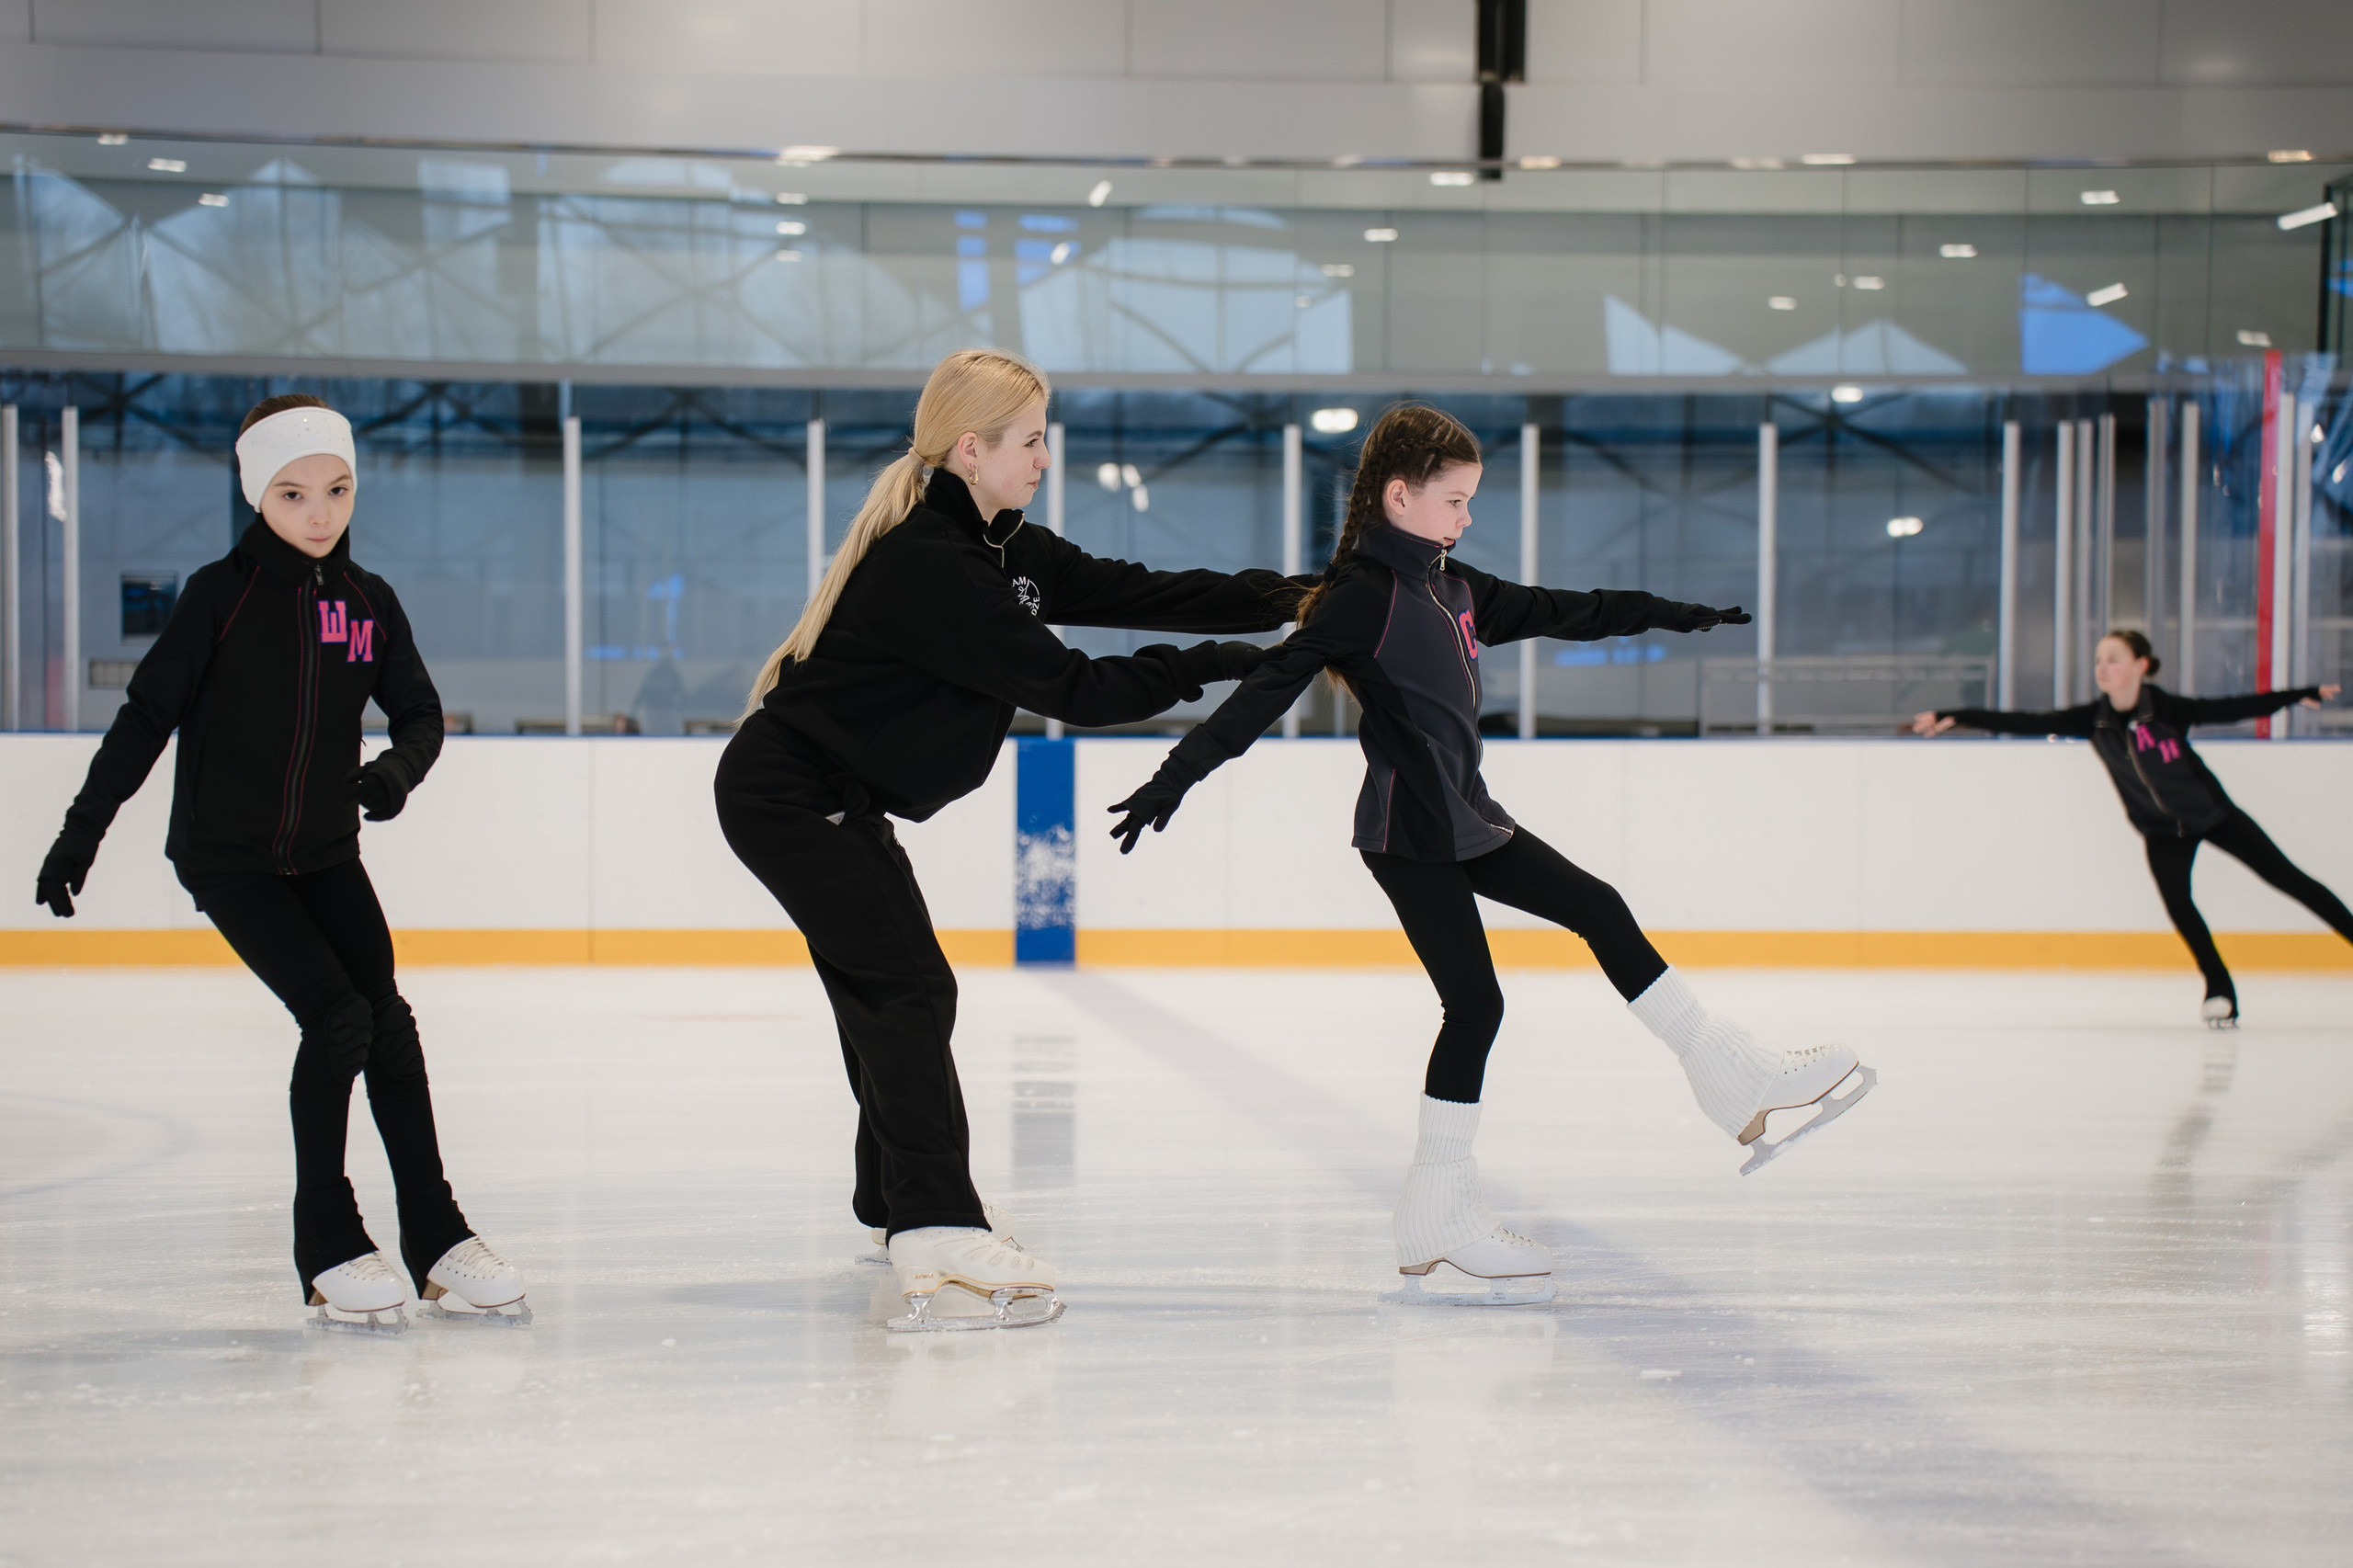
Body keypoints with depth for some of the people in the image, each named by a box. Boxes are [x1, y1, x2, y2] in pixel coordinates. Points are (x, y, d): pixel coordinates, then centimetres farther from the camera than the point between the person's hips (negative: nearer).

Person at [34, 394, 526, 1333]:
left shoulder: (368, 602, 3)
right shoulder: (223, 594, -9)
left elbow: (419, 711, 11)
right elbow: (148, 716, -6)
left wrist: (399, 768, -12)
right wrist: (82, 830, -6)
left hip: (327, 855, 4)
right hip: (228, 858, -4)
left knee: (388, 1021, -3)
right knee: (337, 1016, -16)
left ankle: (436, 1241, 5)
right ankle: (326, 1252, -6)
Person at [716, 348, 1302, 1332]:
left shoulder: (1002, 548, 5)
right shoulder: (929, 565, -26)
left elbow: (1129, 592, 1)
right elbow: (1069, 689, -26)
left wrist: (1285, 600, -5)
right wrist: (1222, 666, -22)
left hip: (837, 797, 11)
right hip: (788, 794, -11)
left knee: (890, 993, 20)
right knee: (906, 989, -16)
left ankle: (896, 1208, 36)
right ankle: (939, 1243, -22)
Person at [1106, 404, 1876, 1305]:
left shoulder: (1451, 587, 12)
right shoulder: (1366, 594, -15)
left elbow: (1552, 613, 24)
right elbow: (1272, 686, -22)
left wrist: (1667, 615, 31)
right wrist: (1178, 777, -28)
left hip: (1464, 819, 9)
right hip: (1408, 832, -9)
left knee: (1601, 912, 12)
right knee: (1475, 1004, -7)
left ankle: (1734, 1078, 21)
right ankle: (1438, 1213, 1)